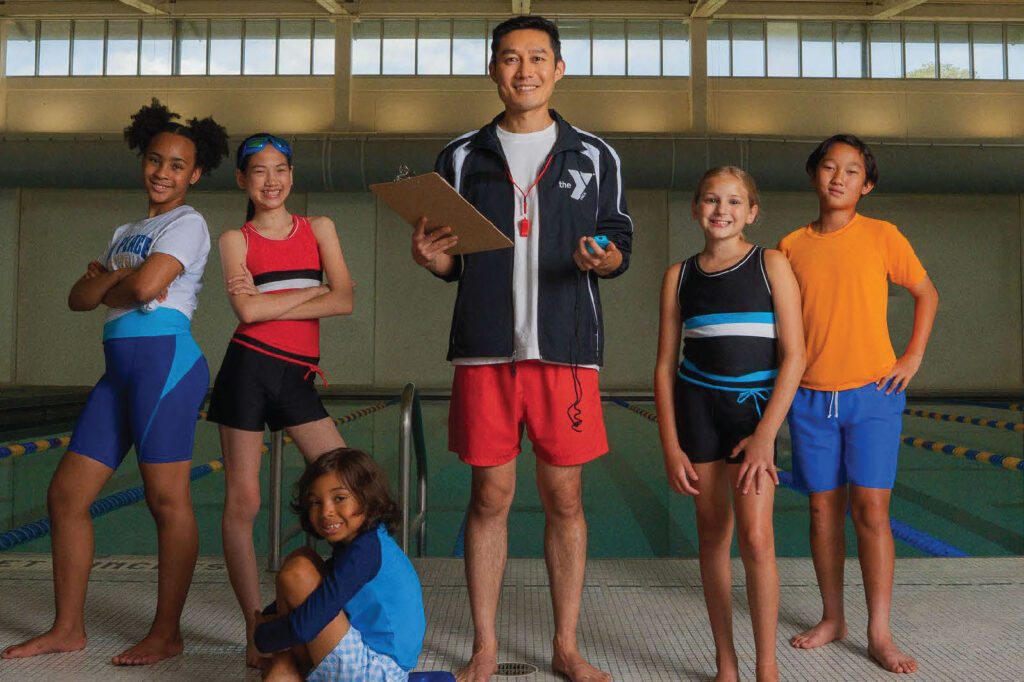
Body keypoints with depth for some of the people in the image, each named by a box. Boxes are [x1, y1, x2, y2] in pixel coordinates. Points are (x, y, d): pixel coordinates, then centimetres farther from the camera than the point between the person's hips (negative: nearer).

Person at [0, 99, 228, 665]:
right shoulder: (126, 232, 25)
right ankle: (68, 629, 20)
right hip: (119, 369, 9)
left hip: (165, 359, -9)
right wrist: (114, 278, -3)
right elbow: (79, 298, 16)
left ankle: (166, 634, 6)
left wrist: (107, 283, 4)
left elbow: (144, 285, -16)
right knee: (66, 494, 8)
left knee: (167, 499, -5)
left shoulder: (187, 223, 0)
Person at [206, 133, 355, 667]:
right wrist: (315, 289, -4)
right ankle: (256, 634, 11)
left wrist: (270, 301, -6)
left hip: (297, 376, 2)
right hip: (248, 367, -2)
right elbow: (248, 311, -11)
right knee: (242, 502, 0)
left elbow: (344, 301, -2)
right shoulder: (235, 239, 6)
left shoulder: (318, 228, 12)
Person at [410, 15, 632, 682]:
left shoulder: (594, 157, 9)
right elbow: (451, 262, 14)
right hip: (486, 346, 1)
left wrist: (603, 258, -13)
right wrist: (430, 256, -9)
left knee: (565, 497, 5)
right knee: (490, 495, 5)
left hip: (566, 348, 0)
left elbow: (621, 247, 9)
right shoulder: (462, 156, 11)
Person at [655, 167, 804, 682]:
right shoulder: (679, 276, 5)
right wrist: (671, 448, 0)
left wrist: (765, 436, -12)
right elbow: (665, 366, 6)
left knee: (756, 537, -10)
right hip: (696, 404, 2)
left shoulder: (771, 265, -1)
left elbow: (793, 356, -5)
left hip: (754, 406, -2)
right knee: (712, 534, 7)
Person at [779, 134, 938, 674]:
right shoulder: (792, 245, 6)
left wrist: (913, 356, 3)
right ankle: (832, 618, 23)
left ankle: (879, 635, 7)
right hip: (809, 399, 2)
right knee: (823, 510, 8)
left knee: (871, 510, -3)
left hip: (872, 393, -2)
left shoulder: (882, 236, 1)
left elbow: (926, 293, 12)